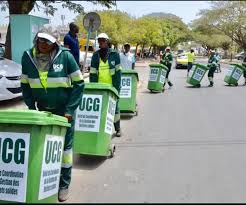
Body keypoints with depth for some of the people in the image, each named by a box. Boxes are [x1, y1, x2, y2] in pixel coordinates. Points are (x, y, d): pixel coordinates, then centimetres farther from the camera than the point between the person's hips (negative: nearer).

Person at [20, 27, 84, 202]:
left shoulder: (65, 56, -15)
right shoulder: (28, 57, -5)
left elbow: (79, 83, -10)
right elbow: (25, 84, 5)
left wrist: (70, 109, -13)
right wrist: (32, 108, -3)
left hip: (64, 109, -3)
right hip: (43, 109, 3)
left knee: (65, 146, 4)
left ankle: (64, 185, 19)